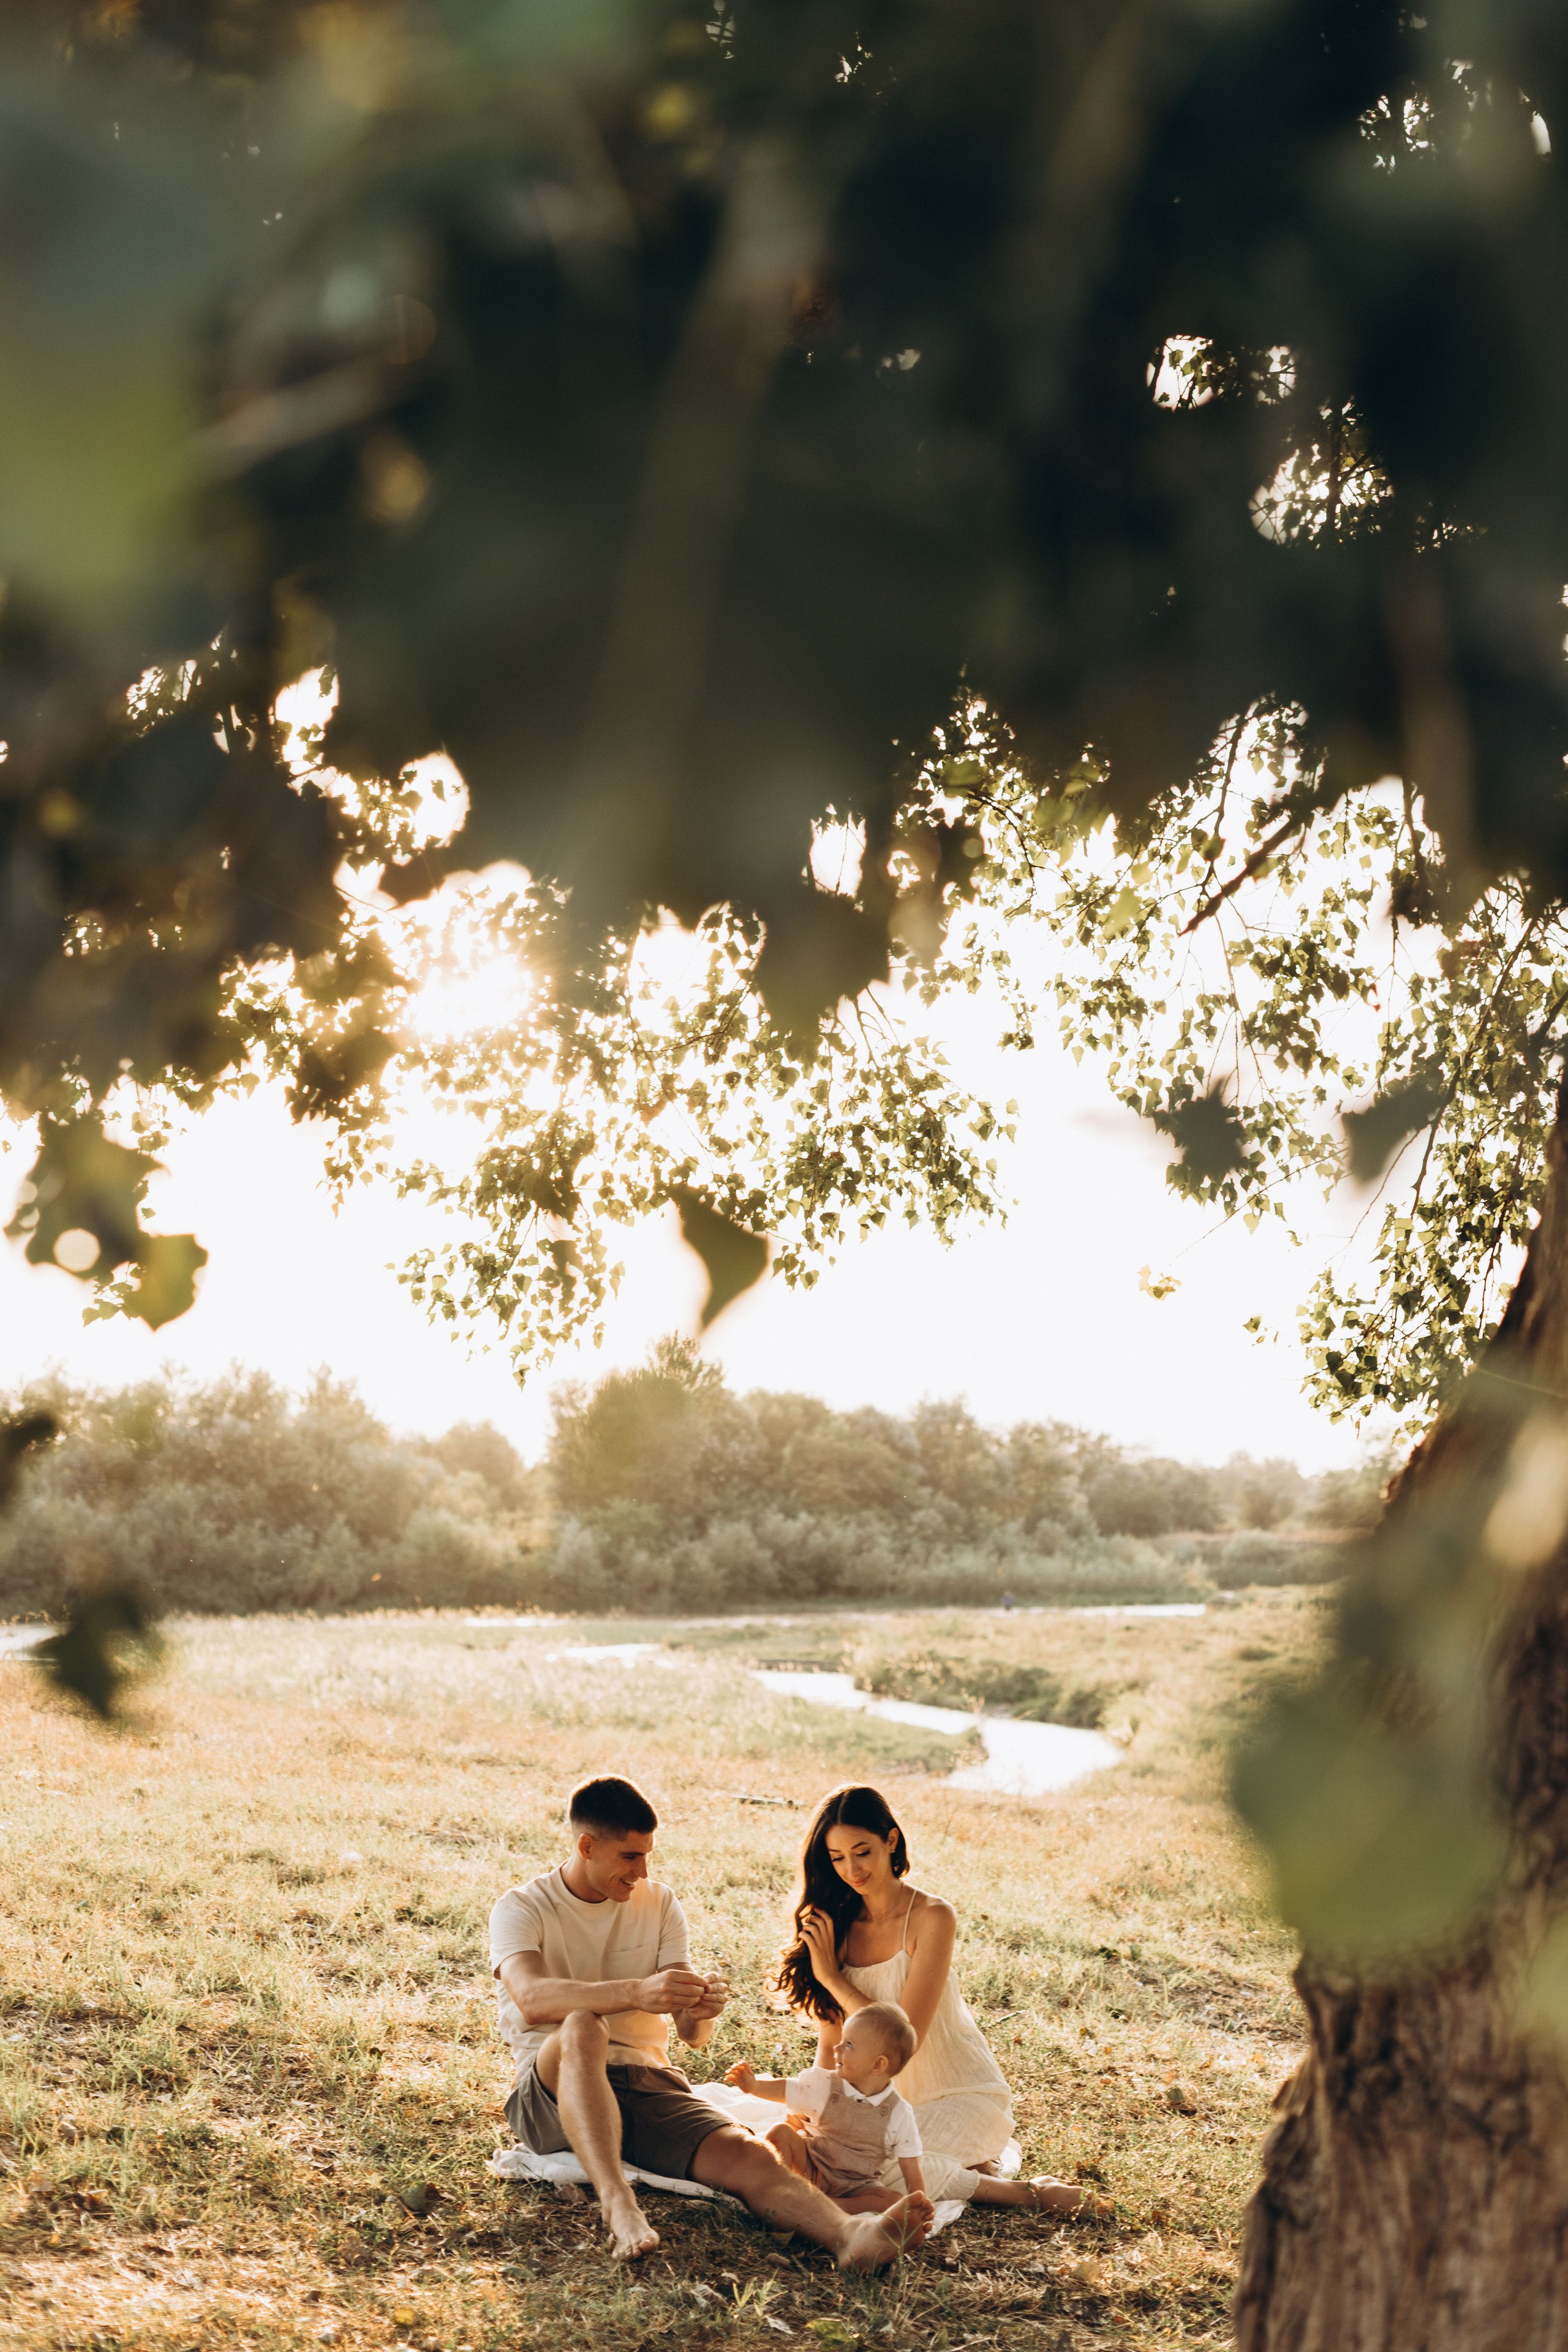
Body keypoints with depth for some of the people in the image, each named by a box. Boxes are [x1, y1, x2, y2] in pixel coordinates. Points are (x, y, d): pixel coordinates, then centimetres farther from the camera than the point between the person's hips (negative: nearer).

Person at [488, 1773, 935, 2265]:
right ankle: (617, 2205, -49)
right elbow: (532, 2000, -23)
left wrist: (700, 2012, -23)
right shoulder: (521, 1908, 0)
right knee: (582, 2027, -37)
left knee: (747, 2155, -28)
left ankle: (850, 2234, -54)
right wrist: (637, 1993, -40)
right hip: (554, 2092, -3)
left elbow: (693, 2036, 4)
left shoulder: (659, 1905, 12)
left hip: (648, 2084, 3)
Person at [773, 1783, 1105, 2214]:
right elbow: (831, 2040, 5)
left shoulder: (932, 1918, -15)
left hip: (962, 2099, -5)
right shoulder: (836, 1925, 3)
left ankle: (1030, 2194, -11)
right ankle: (957, 2162, -2)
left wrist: (831, 1976, -15)